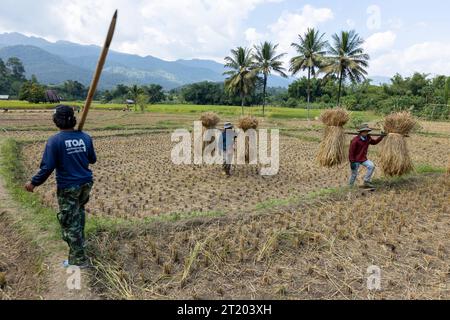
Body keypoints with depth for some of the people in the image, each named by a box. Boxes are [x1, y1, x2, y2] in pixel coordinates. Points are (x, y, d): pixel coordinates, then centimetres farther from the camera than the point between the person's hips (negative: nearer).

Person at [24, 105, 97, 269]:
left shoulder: (54, 141, -14)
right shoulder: (85, 137, 0)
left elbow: (47, 167, -16)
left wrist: (34, 183, -3)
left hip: (68, 188, -5)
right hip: (86, 184, 5)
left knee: (70, 223, 5)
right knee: (79, 210, 31)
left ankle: (79, 260, 11)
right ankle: (80, 240, 45)